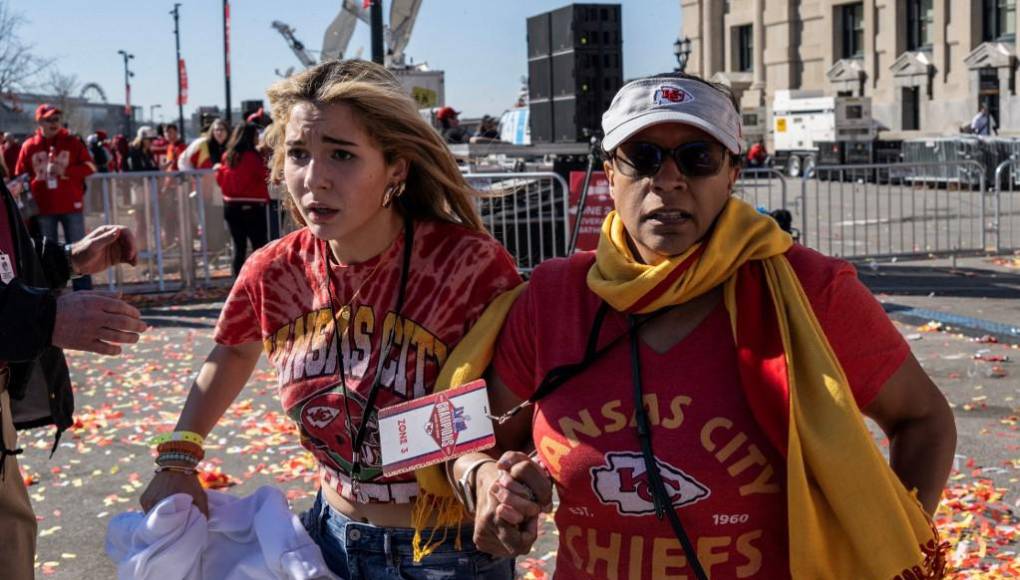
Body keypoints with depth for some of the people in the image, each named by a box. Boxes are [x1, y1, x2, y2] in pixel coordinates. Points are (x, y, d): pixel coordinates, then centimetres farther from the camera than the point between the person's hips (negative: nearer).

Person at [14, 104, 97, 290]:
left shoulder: (72, 142, 1)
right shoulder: (29, 146, 3)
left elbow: (89, 167, -1)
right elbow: (20, 177, 8)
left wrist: (65, 171, -15)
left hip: (71, 205, -1)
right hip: (43, 207, 1)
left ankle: (84, 292, 5)